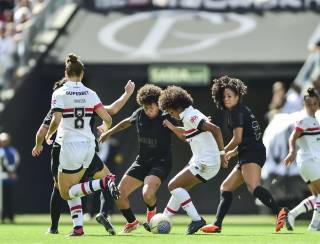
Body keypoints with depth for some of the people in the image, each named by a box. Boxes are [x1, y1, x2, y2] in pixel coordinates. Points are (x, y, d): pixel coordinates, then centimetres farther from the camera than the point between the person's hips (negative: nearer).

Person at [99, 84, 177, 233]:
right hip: (142, 161, 6)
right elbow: (128, 122, 23)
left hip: (160, 163, -6)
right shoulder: (139, 114, 0)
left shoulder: (166, 118, -15)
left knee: (147, 194, -31)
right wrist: (110, 132, 28)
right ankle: (132, 222, 24)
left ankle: (151, 211, 7)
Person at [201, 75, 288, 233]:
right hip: (248, 155, 11)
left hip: (251, 154, -11)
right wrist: (232, 153, 29)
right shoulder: (242, 110, 25)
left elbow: (238, 139, -10)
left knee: (253, 186, -32)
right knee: (226, 187, 16)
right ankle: (217, 225, 16)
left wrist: (223, 152, 4)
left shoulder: (237, 111, -4)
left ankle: (279, 212, -51)